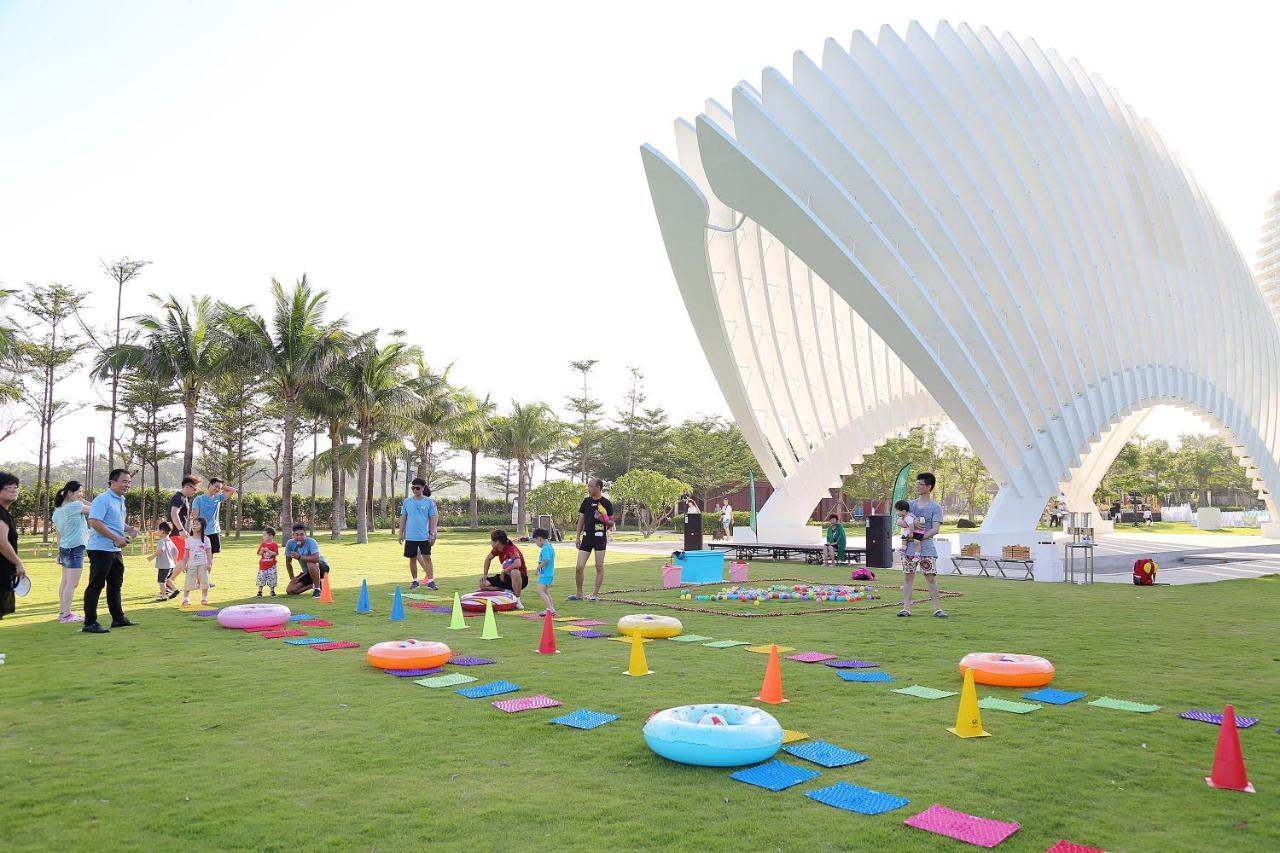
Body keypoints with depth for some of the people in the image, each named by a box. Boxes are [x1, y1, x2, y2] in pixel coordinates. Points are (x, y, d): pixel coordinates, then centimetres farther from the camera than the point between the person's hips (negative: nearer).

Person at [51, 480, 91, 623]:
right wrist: (83, 501, 4)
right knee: (72, 584, -7)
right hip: (75, 548, -9)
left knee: (65, 582, 17)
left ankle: (62, 612, 25)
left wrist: (59, 552, 20)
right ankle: (66, 615, -8)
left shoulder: (57, 512, 10)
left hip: (64, 548, 9)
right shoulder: (75, 506, -15)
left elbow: (58, 535, 15)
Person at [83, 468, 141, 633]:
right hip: (101, 549, -10)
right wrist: (116, 538, -24)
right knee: (96, 586, -5)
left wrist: (129, 529, 8)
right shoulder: (103, 499, -14)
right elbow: (94, 522, -24)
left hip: (115, 550, 10)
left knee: (115, 584, 16)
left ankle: (118, 618, 26)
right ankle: (90, 623, 0)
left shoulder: (121, 501, 15)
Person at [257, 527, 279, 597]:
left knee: (272, 579, 1)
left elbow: (275, 554, -15)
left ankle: (272, 591, 16)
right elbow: (259, 553, 5)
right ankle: (259, 591, 17)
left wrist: (268, 550, -25)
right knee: (261, 579, 4)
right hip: (262, 565, 3)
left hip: (271, 566, -3)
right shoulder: (262, 544, 5)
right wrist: (262, 551, -16)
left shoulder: (274, 545, -6)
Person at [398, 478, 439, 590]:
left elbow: (433, 518, 1)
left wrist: (432, 534, -4)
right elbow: (403, 518, 8)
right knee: (412, 558, 9)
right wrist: (401, 533, 5)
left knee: (427, 558, -4)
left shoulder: (429, 502, -1)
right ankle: (415, 581, 21)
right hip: (410, 536, 2)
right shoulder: (407, 501, 4)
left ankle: (430, 581, -2)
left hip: (424, 536, -2)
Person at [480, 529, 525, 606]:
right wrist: (485, 575, 10)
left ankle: (517, 600, -25)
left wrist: (504, 572, -31)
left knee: (514, 572, -44)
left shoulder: (511, 550, -26)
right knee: (483, 584, -4)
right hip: (507, 578, 8)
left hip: (521, 578, -8)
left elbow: (518, 564, -46)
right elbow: (488, 558, 18)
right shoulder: (497, 549, -2)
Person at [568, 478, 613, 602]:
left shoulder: (606, 503, -4)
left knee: (599, 567, 1)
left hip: (600, 537, -4)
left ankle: (595, 594, 11)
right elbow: (581, 520, 14)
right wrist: (578, 537, 8)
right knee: (579, 567, 1)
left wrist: (603, 519, -22)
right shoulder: (586, 501, 9)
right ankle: (579, 594, 14)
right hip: (587, 537, 4)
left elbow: (611, 523, -1)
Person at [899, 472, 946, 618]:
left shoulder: (935, 507, -1)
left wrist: (919, 537, -16)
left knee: (931, 577, -4)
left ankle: (937, 608, 2)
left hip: (927, 547, -4)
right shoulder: (911, 504, 12)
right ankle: (906, 608, 5)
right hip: (910, 546, 4)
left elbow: (935, 529, -9)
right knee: (908, 576, 3)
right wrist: (911, 523, -13)